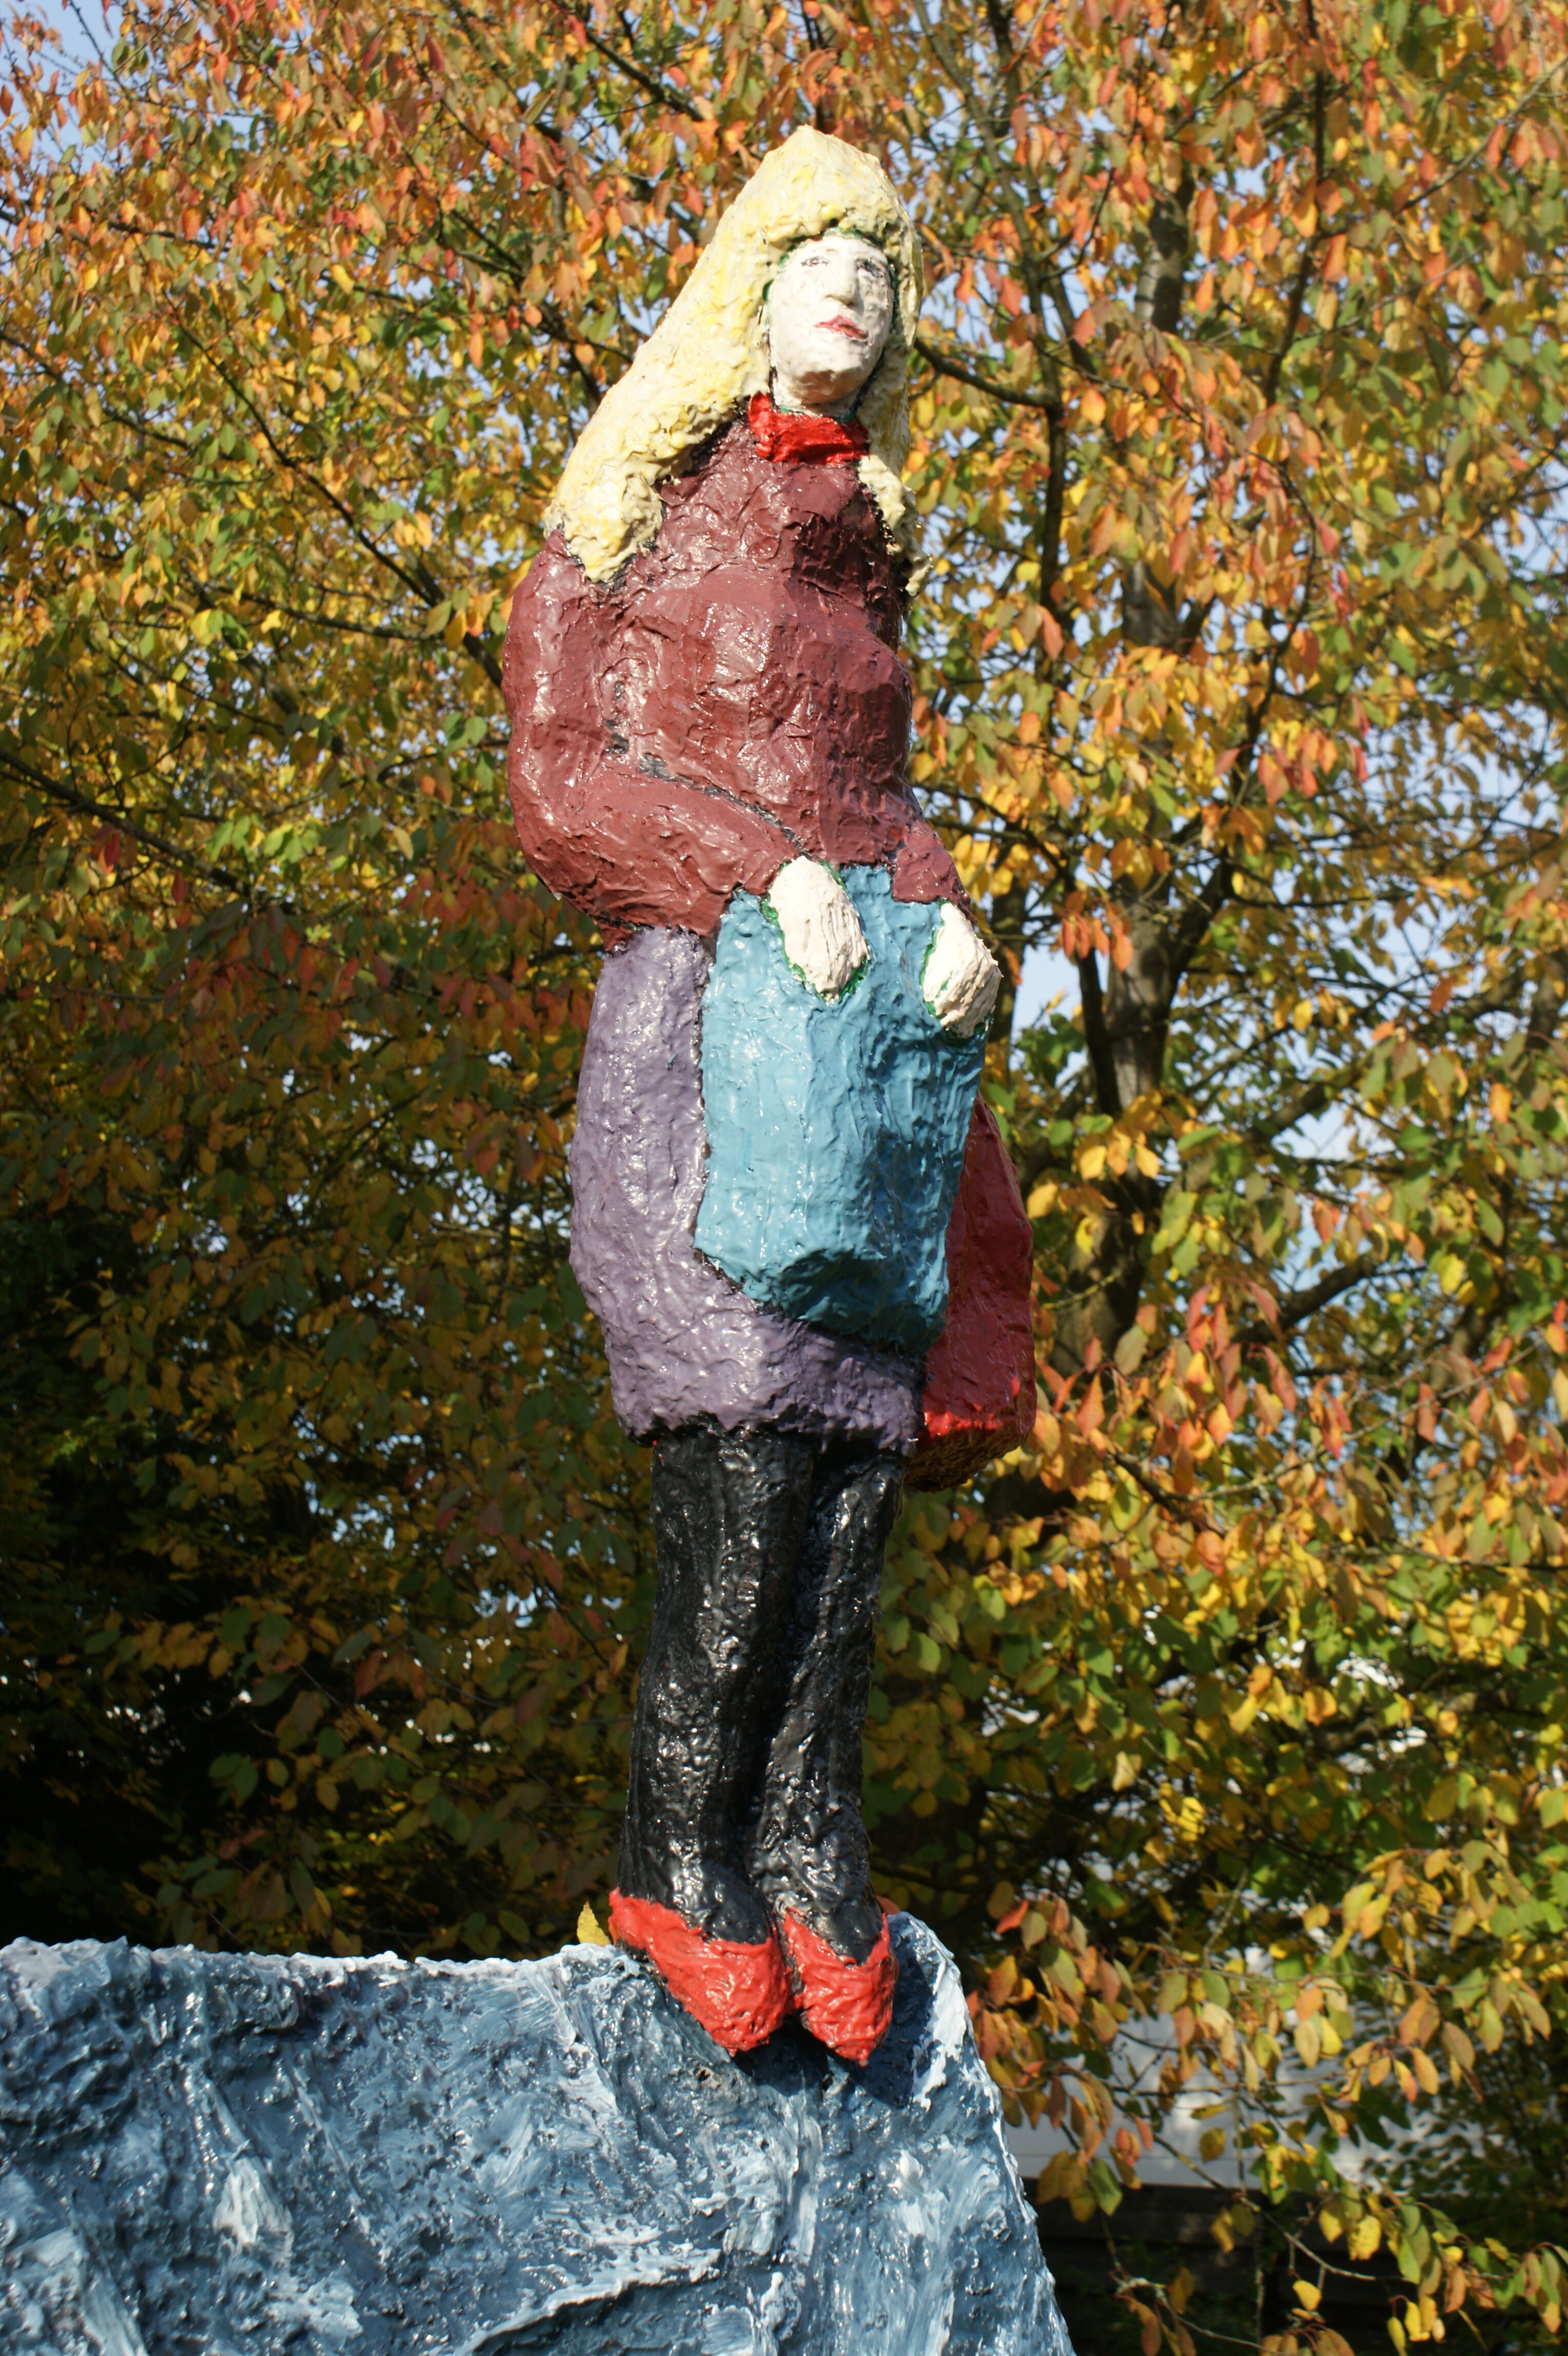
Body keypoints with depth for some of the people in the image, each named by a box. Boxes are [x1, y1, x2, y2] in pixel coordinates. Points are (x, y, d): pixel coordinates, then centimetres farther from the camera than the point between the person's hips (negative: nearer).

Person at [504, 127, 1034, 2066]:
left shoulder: (863, 550, 24)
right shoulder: (630, 520, 8)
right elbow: (559, 792, 0)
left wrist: (942, 913, 1)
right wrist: (762, 869, -14)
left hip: (885, 1022, 5)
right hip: (708, 1006, -5)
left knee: (861, 1435, -5)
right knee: (749, 1432, -16)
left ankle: (805, 1846, -2)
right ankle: (678, 1857, -6)